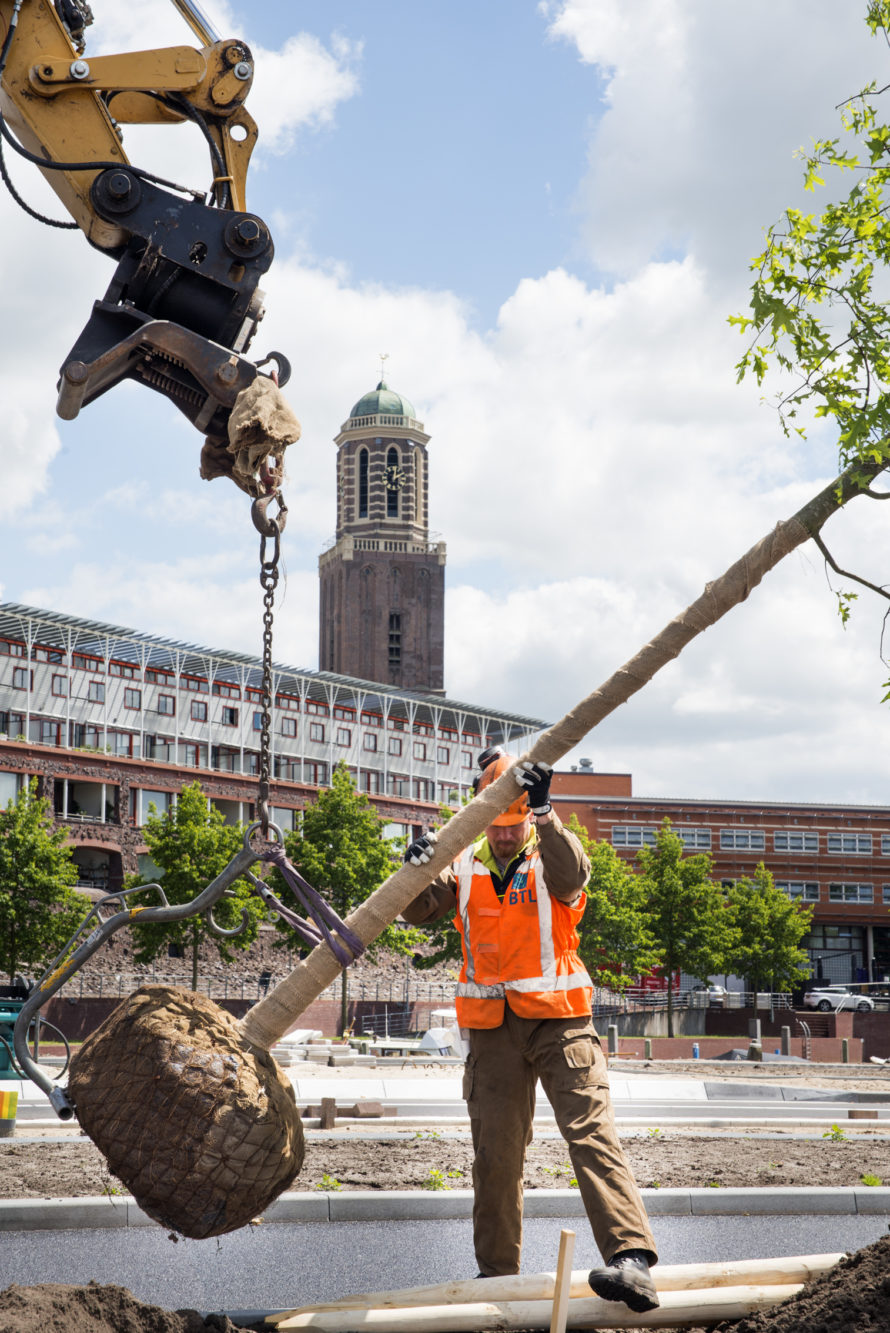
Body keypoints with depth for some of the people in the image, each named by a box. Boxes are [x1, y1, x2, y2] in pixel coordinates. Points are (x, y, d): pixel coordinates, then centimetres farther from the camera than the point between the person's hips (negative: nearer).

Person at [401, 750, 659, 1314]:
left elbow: (573, 873, -25)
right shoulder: (466, 869, 9)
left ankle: (632, 1258, -27)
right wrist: (417, 868, -26)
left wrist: (543, 812, -40)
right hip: (493, 1029, 4)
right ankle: (497, 1273, 21)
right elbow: (418, 911, -4)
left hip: (558, 1019, -4)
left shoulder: (551, 859, -1)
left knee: (591, 1131, -18)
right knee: (495, 1154, 9)